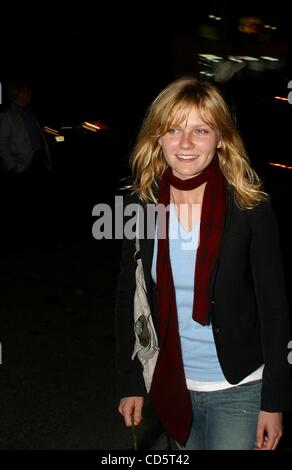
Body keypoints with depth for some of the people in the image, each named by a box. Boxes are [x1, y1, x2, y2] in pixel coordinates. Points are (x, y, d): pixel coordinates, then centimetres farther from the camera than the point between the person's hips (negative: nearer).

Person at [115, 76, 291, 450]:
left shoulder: (251, 207, -15)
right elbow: (127, 296, 1)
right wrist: (129, 382, 3)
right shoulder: (139, 203, -7)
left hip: (240, 388, -3)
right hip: (172, 384, 3)